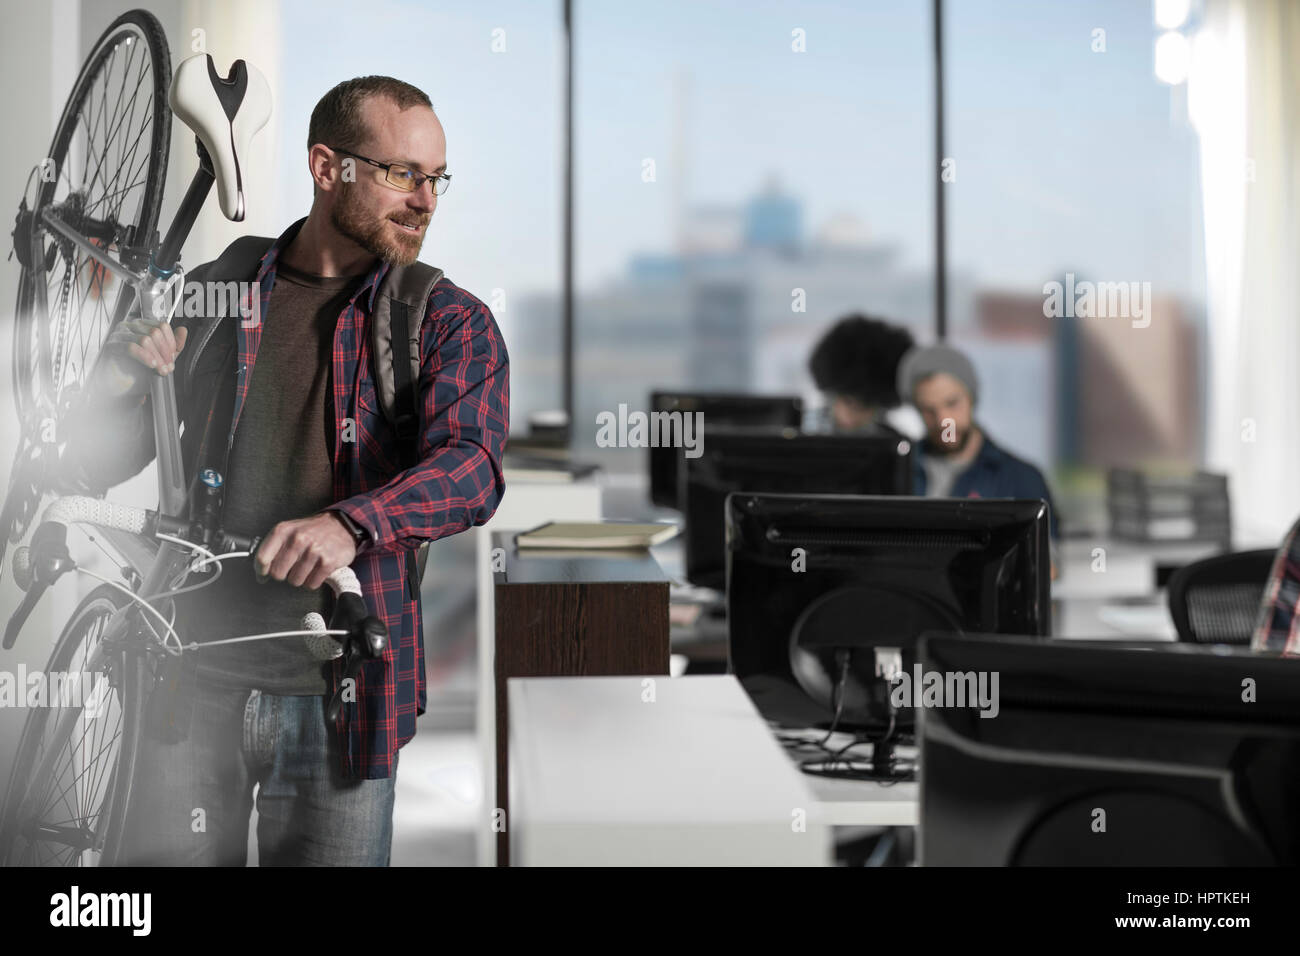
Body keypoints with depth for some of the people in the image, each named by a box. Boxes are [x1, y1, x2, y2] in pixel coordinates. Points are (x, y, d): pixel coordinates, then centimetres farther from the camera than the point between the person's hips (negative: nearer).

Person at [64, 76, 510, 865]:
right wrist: (123, 377, -12)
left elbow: (473, 468, -16)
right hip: (194, 678, 1)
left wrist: (349, 523, -34)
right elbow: (100, 465, 10)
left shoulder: (452, 324, 3)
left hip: (337, 691, -1)